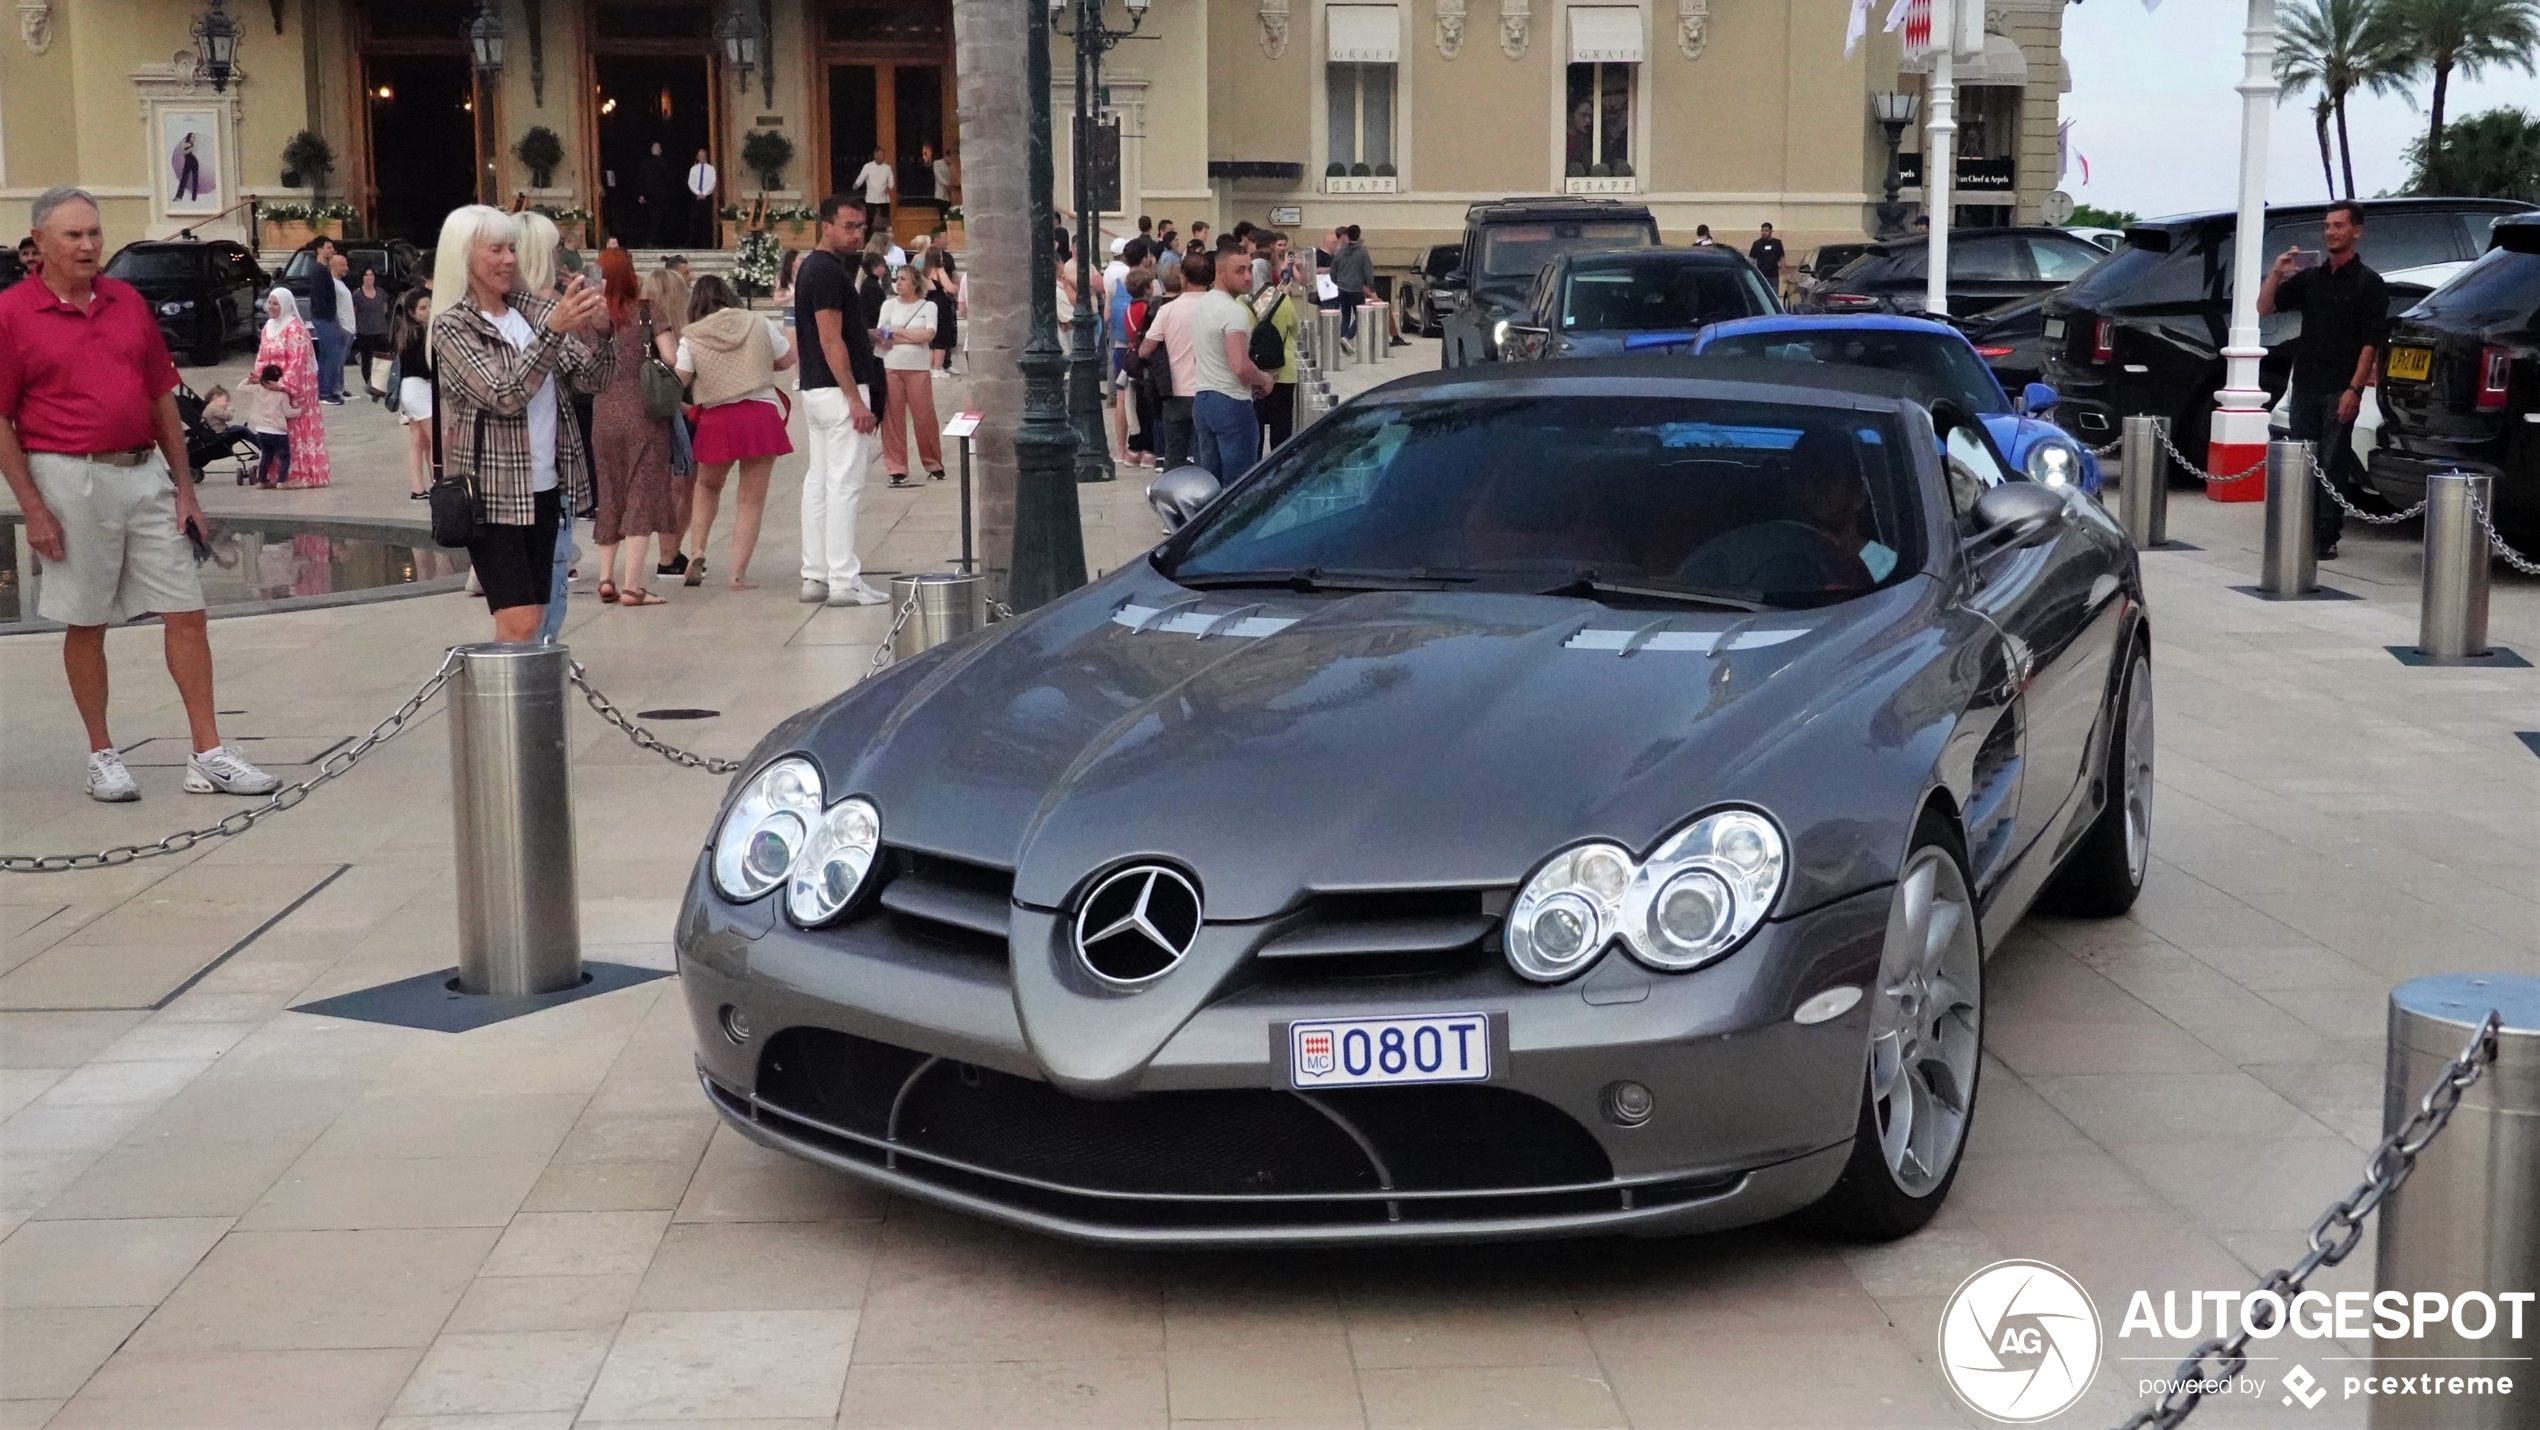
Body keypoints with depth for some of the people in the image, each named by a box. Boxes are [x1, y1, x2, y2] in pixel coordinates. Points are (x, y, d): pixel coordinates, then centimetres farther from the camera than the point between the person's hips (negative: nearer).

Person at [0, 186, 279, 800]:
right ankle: (101, 756, 18)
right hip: (72, 479, -4)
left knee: (186, 611, 1)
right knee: (86, 623, 6)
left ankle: (208, 755, 6)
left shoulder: (128, 302, 9)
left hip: (145, 473, 4)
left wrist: (183, 486, 9)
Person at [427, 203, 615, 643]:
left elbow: (593, 380, 7)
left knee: (534, 619, 8)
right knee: (519, 626, -12)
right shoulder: (452, 325, -6)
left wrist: (596, 333, -13)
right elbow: (504, 396, -19)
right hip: (493, 492, -6)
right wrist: (554, 329, -25)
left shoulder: (533, 311, 9)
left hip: (544, 487, 6)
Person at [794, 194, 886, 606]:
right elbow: (831, 341, -20)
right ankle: (844, 581, -8)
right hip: (838, 390, -11)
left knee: (818, 481, 11)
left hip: (814, 389, 11)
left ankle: (815, 576, 14)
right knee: (843, 485, -9)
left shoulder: (811, 267, 16)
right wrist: (855, 399, -21)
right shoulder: (829, 272, -15)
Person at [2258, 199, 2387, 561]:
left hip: (2339, 390, -5)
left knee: (2334, 465, -4)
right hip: (2305, 386, 5)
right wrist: (2277, 273, -7)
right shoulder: (2310, 277, 14)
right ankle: (2302, 533, 14)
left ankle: (2326, 538, -2)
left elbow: (2372, 341, -8)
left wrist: (2354, 388, -16)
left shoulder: (2368, 282, -2)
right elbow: (2265, 306, 10)